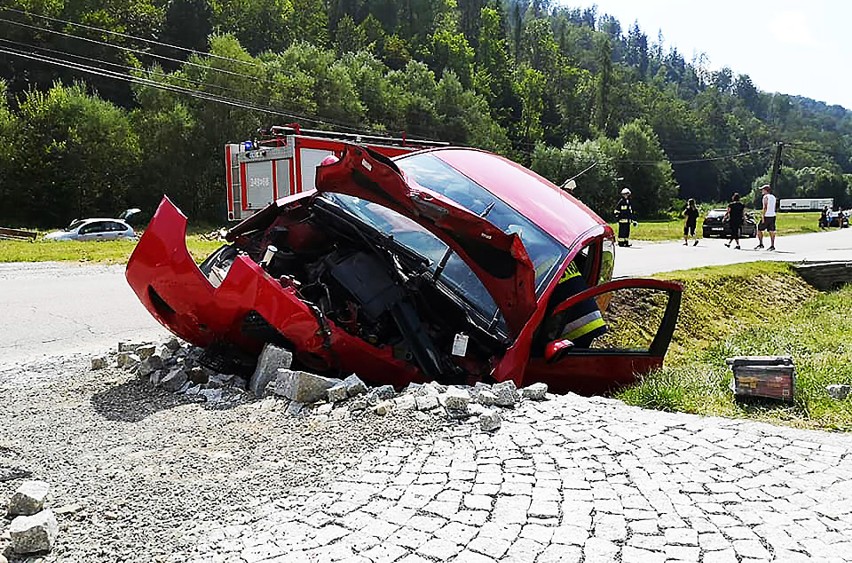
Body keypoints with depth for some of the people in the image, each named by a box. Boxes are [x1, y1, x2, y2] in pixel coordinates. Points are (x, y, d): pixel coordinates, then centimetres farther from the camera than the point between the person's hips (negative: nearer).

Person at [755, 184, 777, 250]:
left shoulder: (766, 197, -10)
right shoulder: (773, 197, 16)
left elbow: (765, 207, -17)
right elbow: (773, 208, 20)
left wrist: (763, 216, -18)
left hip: (767, 216, -8)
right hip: (773, 216, 8)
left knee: (759, 229, 1)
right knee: (771, 231, 6)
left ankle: (761, 244, -4)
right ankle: (772, 245, 5)